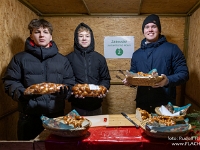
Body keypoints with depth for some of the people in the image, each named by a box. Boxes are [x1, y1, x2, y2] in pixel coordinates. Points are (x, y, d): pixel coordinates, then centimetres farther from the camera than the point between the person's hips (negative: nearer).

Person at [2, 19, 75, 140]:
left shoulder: (62, 59, 12)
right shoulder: (20, 58, 5)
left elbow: (70, 82, 11)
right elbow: (10, 82, 2)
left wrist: (65, 90, -10)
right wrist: (21, 93, -17)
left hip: (56, 115, 2)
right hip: (29, 117, -2)